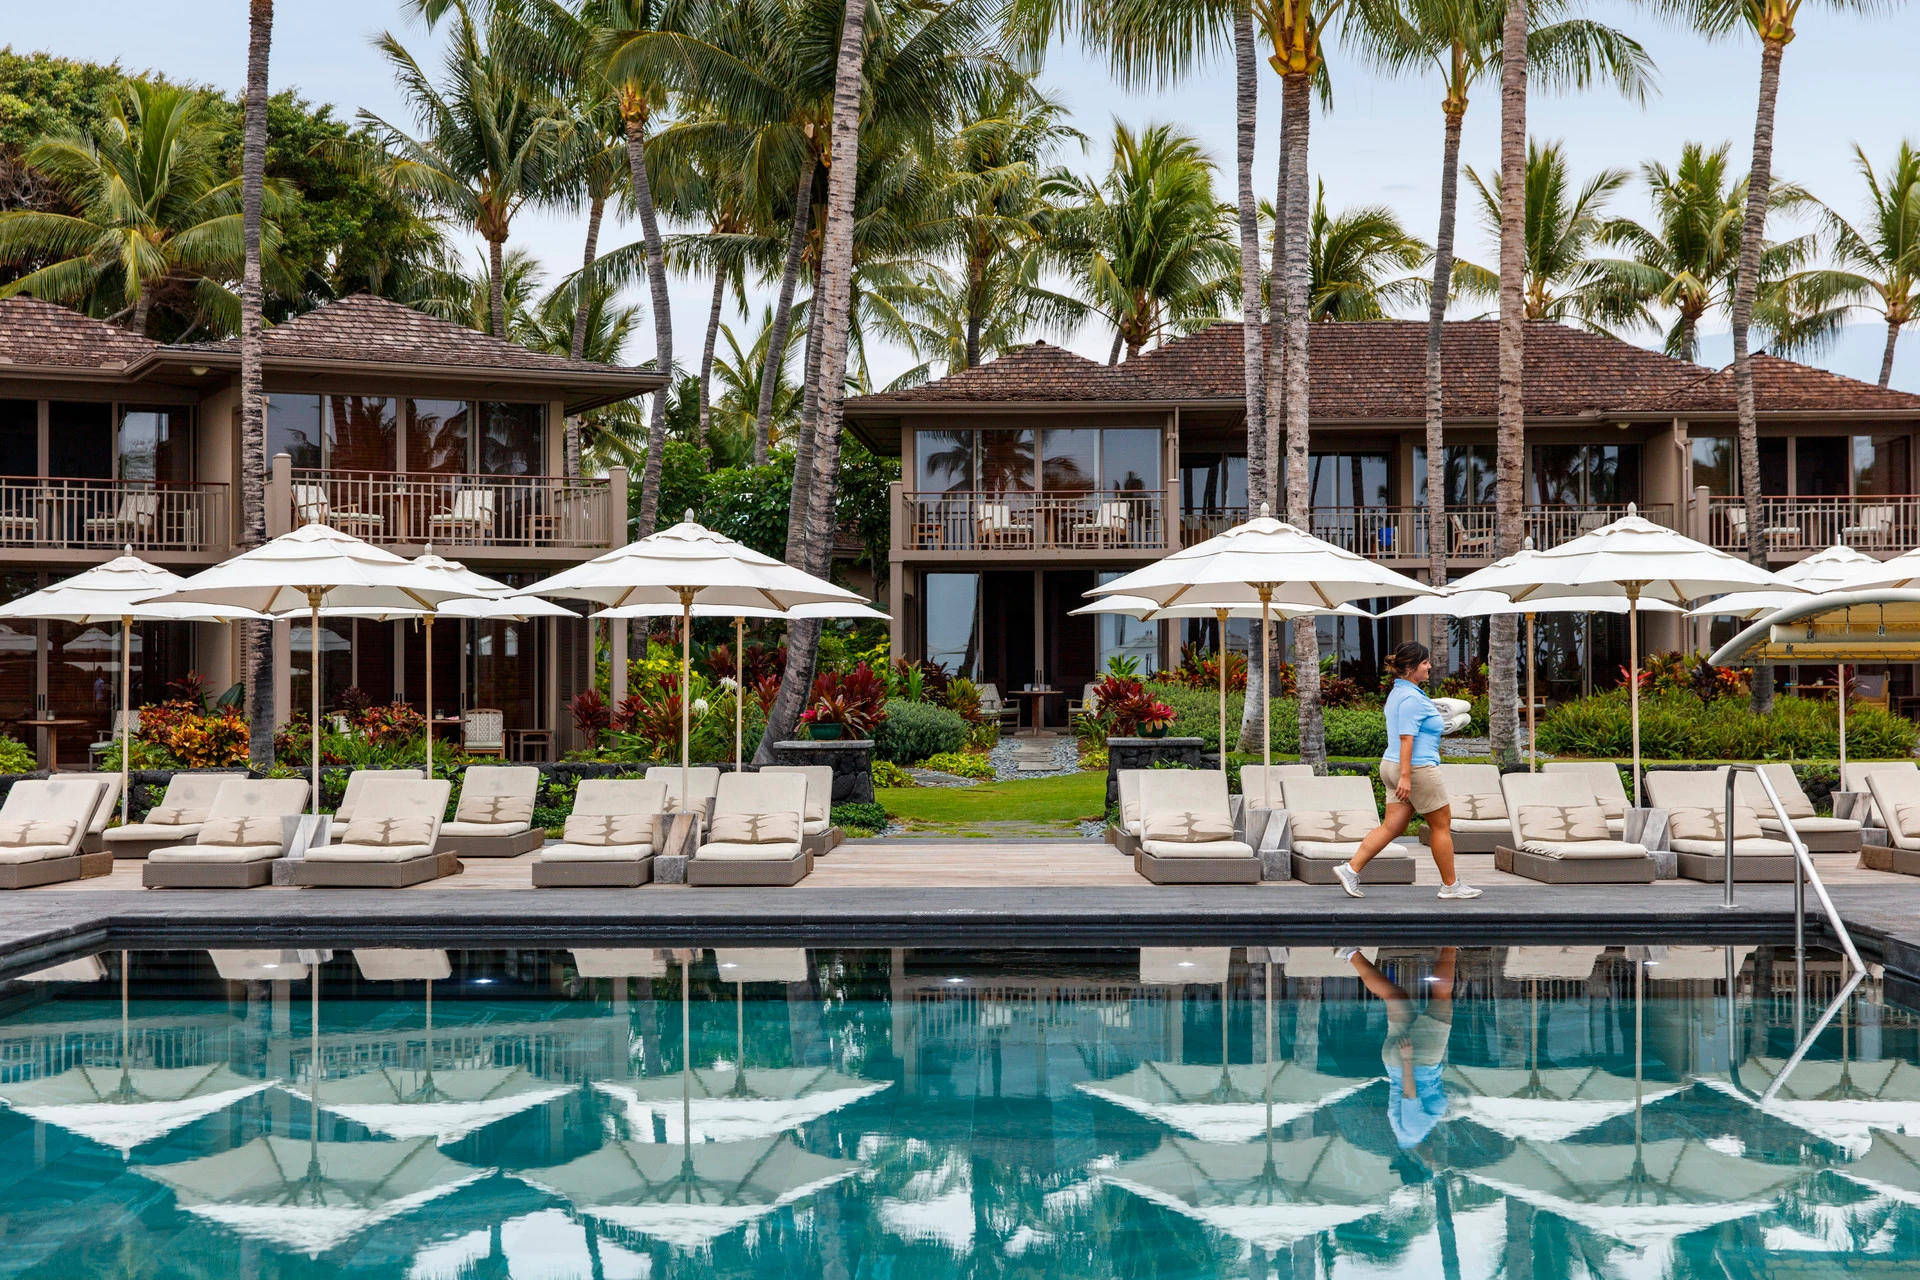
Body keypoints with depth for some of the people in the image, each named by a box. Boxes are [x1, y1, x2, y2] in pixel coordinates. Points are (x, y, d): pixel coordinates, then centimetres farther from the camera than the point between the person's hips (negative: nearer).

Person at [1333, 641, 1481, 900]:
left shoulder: (1398, 692, 14)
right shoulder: (1412, 697, -18)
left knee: (1392, 827, 6)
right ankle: (1450, 885, 13)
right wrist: (1405, 776, -26)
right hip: (1417, 769, -10)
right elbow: (1406, 737, -23)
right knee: (1441, 825, 4)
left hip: (1397, 767, 10)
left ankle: (1351, 868, -1)